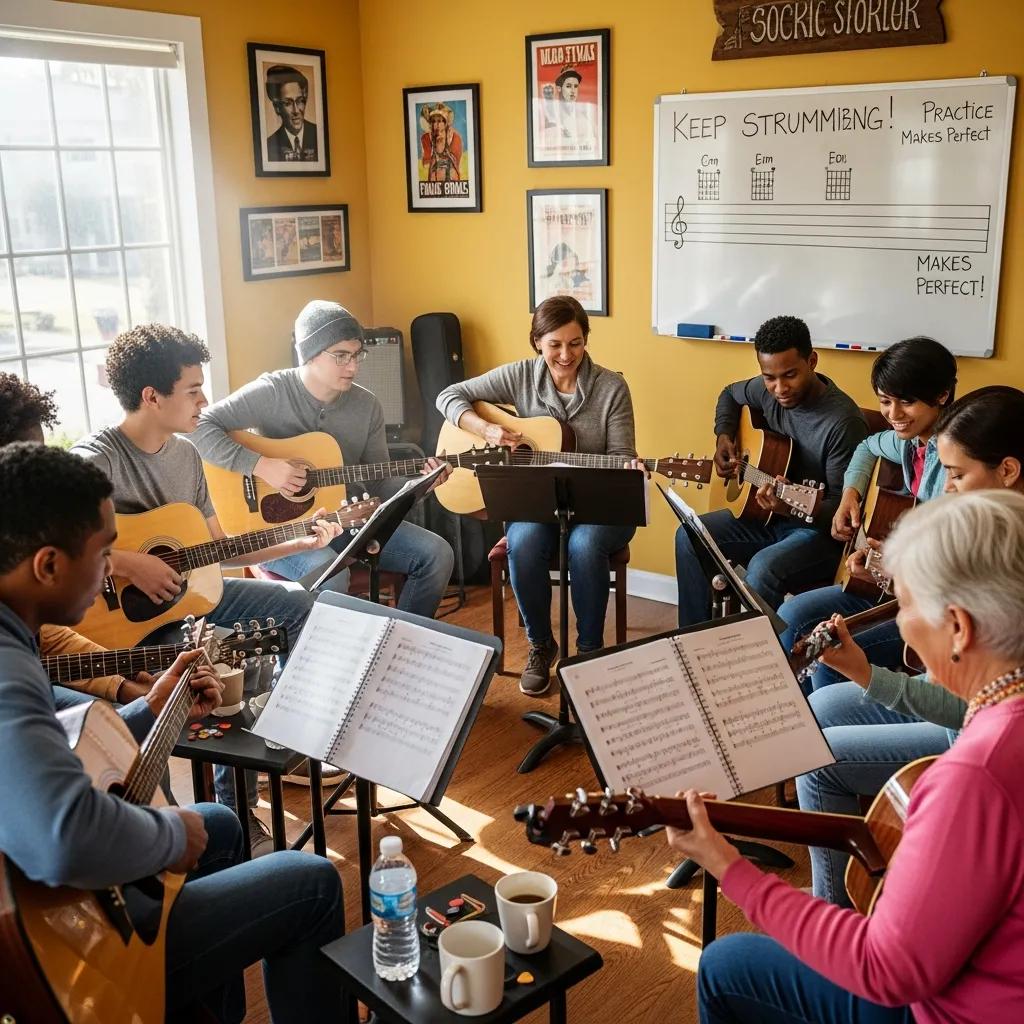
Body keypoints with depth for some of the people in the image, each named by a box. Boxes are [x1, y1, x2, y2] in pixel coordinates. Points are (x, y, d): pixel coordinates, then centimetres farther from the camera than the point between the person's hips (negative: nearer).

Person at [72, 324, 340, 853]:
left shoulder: (185, 453, 6)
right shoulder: (95, 460, -20)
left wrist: (301, 542, 4)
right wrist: (130, 563, -32)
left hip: (187, 591, 9)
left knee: (297, 602, 5)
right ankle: (232, 810, -6)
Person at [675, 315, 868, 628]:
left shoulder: (843, 421, -25)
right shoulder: (767, 391, -4)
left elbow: (843, 505, -23)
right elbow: (730, 394, 21)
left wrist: (791, 507, -42)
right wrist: (724, 437, 2)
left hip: (821, 530, -8)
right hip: (767, 518, 8)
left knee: (763, 569, -34)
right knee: (689, 537, -4)